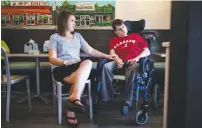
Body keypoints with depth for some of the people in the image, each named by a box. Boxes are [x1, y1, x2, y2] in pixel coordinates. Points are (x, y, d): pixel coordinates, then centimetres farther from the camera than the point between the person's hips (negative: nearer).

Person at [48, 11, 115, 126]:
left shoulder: (78, 36, 25)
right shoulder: (55, 37, 9)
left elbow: (90, 51, 21)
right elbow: (52, 59, 0)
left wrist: (106, 56, 12)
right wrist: (66, 62, -18)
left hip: (77, 67, 4)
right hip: (61, 69, -4)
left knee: (88, 63, -34)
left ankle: (73, 97, -38)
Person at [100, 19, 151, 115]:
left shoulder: (136, 36, 26)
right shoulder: (113, 40, 29)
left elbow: (147, 51, 15)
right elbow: (112, 53, 10)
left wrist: (137, 58, -6)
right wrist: (117, 60, -14)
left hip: (133, 62, -2)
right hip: (120, 62, 2)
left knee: (132, 68, -38)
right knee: (106, 66, -30)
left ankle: (127, 102, -34)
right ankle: (107, 98, -27)